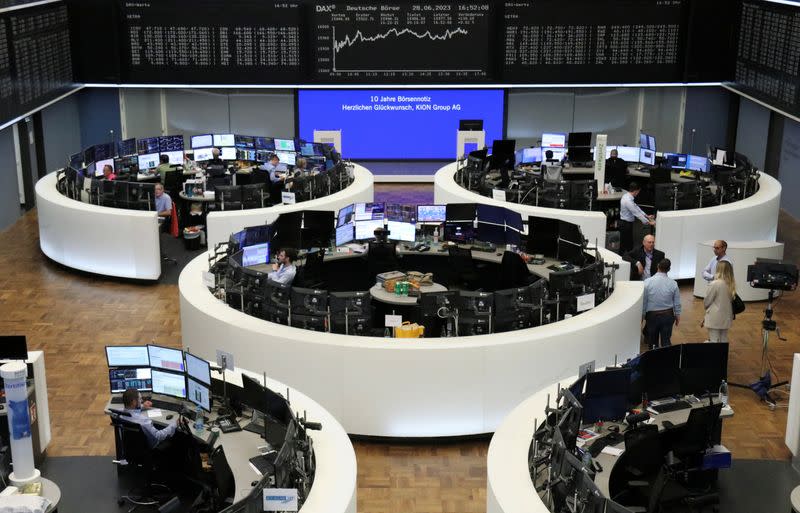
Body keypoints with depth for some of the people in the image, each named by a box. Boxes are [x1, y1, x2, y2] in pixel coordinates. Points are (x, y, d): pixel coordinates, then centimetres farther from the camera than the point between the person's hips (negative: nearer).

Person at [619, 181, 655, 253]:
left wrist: (646, 216, 9)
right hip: (626, 224, -10)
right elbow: (637, 213, -24)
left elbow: (636, 207, 11)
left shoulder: (627, 196, 3)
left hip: (628, 222, 10)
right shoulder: (628, 201, -27)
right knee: (624, 245, 1)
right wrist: (649, 222, -17)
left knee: (629, 243, 17)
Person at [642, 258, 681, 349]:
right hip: (667, 315, 1)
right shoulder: (673, 283, -11)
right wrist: (677, 315, 15)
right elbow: (677, 303, -2)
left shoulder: (647, 282, -15)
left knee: (652, 341, 14)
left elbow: (643, 302, -9)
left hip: (652, 315, -1)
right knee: (666, 341, 7)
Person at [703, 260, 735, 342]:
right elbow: (731, 299, 5)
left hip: (715, 318, -6)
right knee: (724, 341, 14)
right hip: (726, 318, 6)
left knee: (714, 342, 0)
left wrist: (706, 307, 12)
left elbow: (706, 301, -9)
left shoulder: (715, 284, -18)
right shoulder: (731, 284, -1)